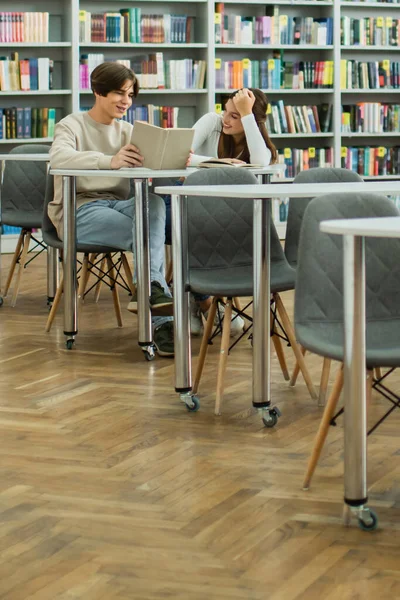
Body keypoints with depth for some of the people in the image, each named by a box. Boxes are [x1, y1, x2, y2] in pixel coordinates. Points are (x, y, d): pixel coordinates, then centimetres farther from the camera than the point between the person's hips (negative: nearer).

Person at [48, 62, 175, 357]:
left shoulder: (128, 131, 17)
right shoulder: (71, 126, 0)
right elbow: (59, 158, -25)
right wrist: (109, 161, -43)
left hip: (119, 206, 5)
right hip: (79, 211, -5)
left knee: (155, 203, -31)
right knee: (151, 233, -30)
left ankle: (151, 289, -40)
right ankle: (163, 320, -37)